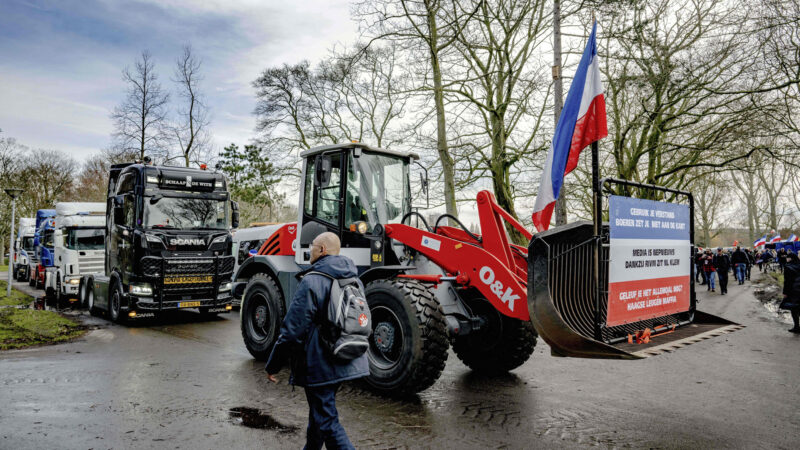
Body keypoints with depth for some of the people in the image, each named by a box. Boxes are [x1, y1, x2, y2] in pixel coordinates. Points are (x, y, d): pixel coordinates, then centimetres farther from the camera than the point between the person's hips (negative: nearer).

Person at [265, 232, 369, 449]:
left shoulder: (312, 282, -18)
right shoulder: (354, 279, 7)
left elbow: (293, 329, -17)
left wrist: (273, 365, -6)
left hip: (320, 364, -8)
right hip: (346, 363, 9)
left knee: (327, 421, -1)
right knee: (320, 409, 26)